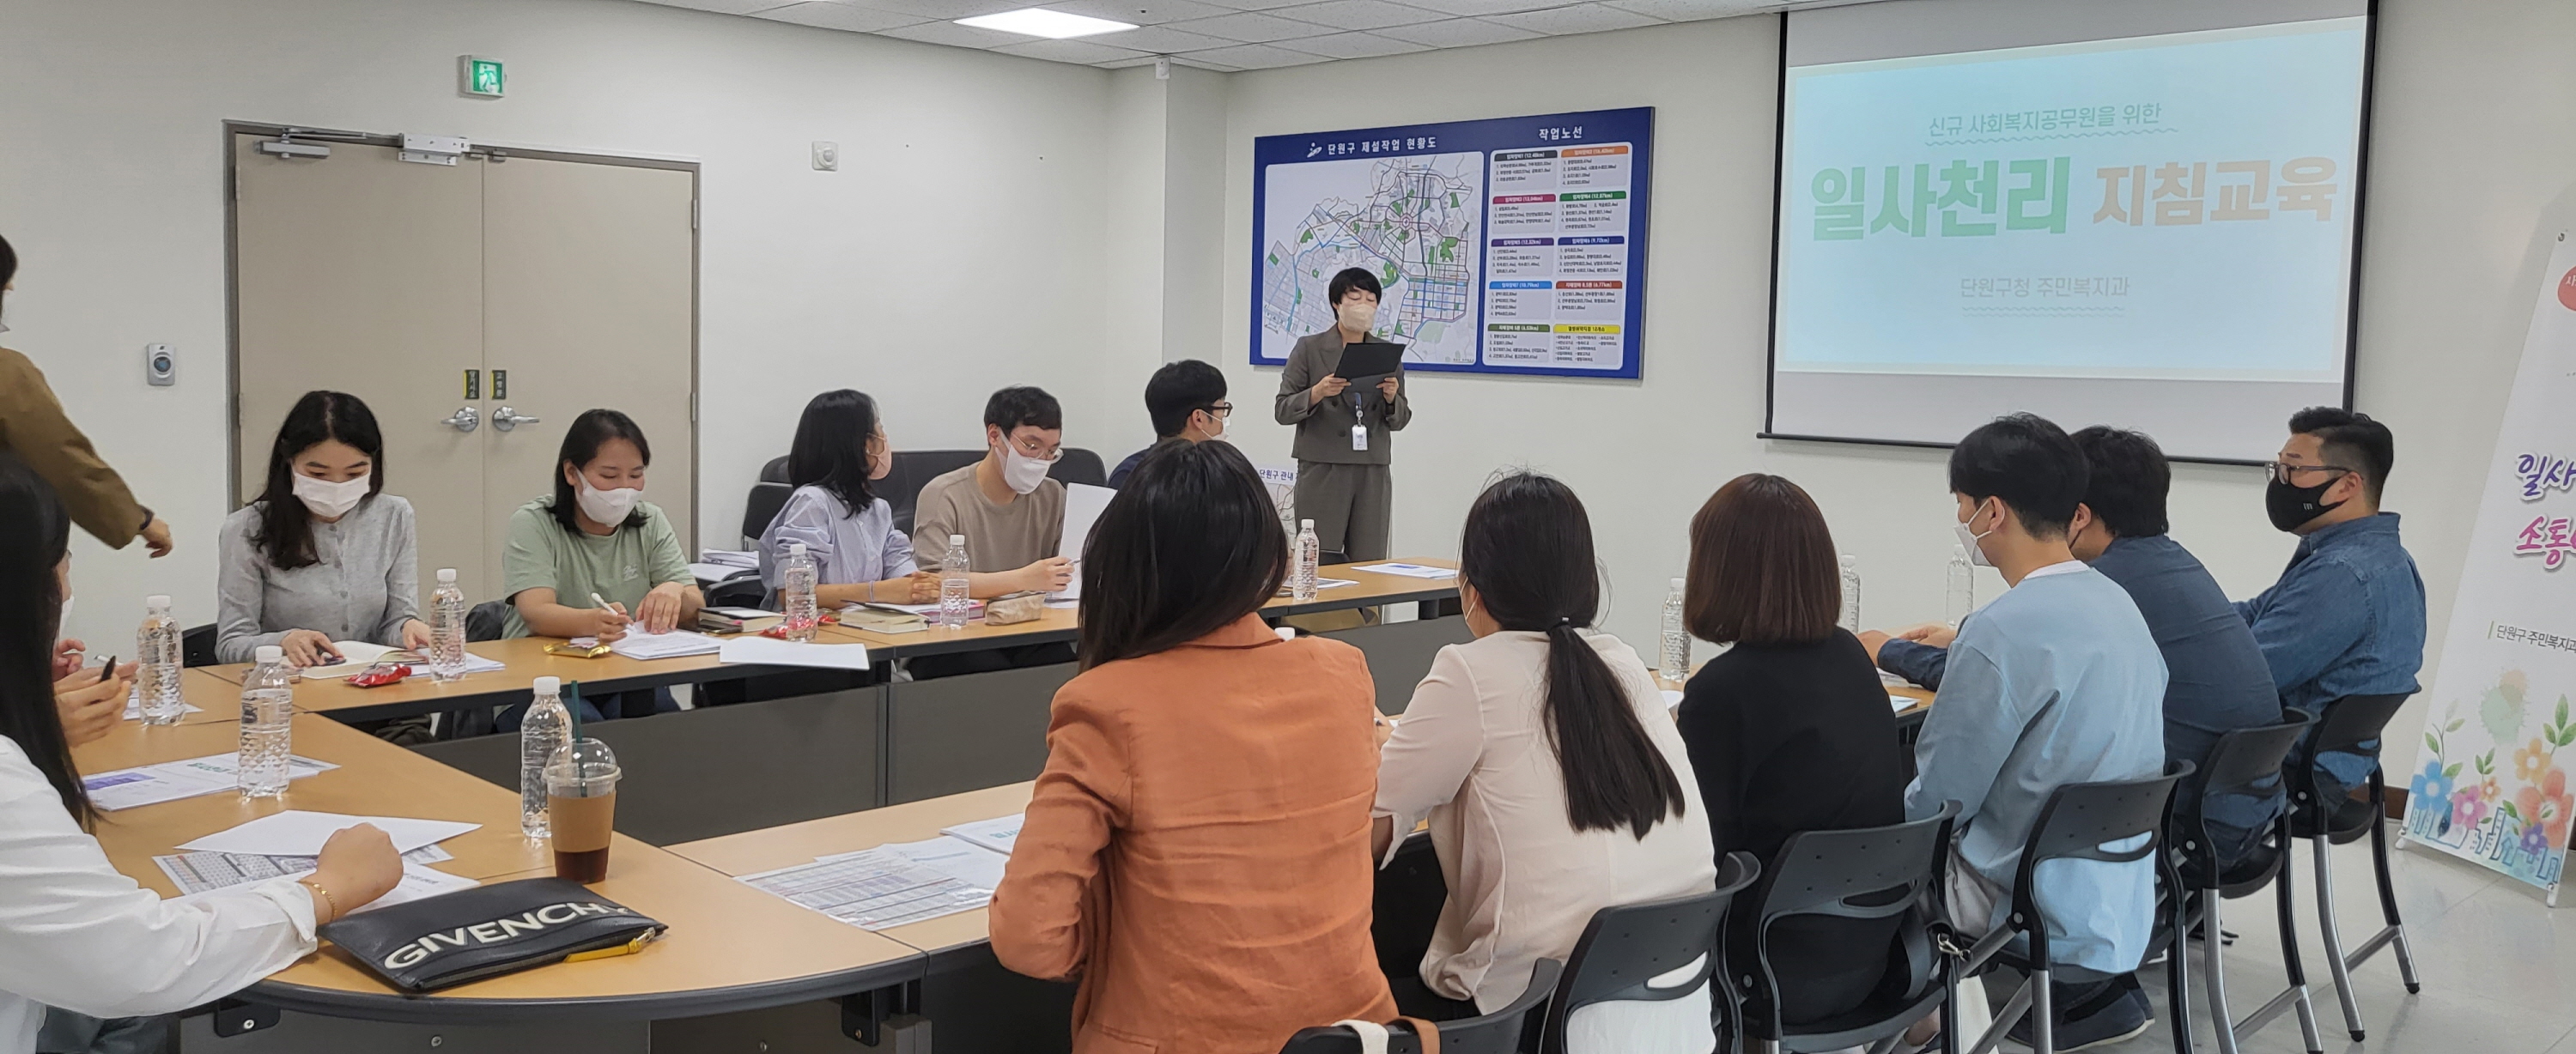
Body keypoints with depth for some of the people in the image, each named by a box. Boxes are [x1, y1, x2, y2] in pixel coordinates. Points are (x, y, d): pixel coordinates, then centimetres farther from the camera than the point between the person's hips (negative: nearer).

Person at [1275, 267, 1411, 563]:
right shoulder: (1309, 348, 3)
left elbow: (1400, 421, 13)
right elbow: (1283, 410, -1)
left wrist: (1392, 397, -8)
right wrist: (1317, 392, -18)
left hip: (1373, 472, 3)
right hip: (1322, 471, -3)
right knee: (1320, 563, -7)